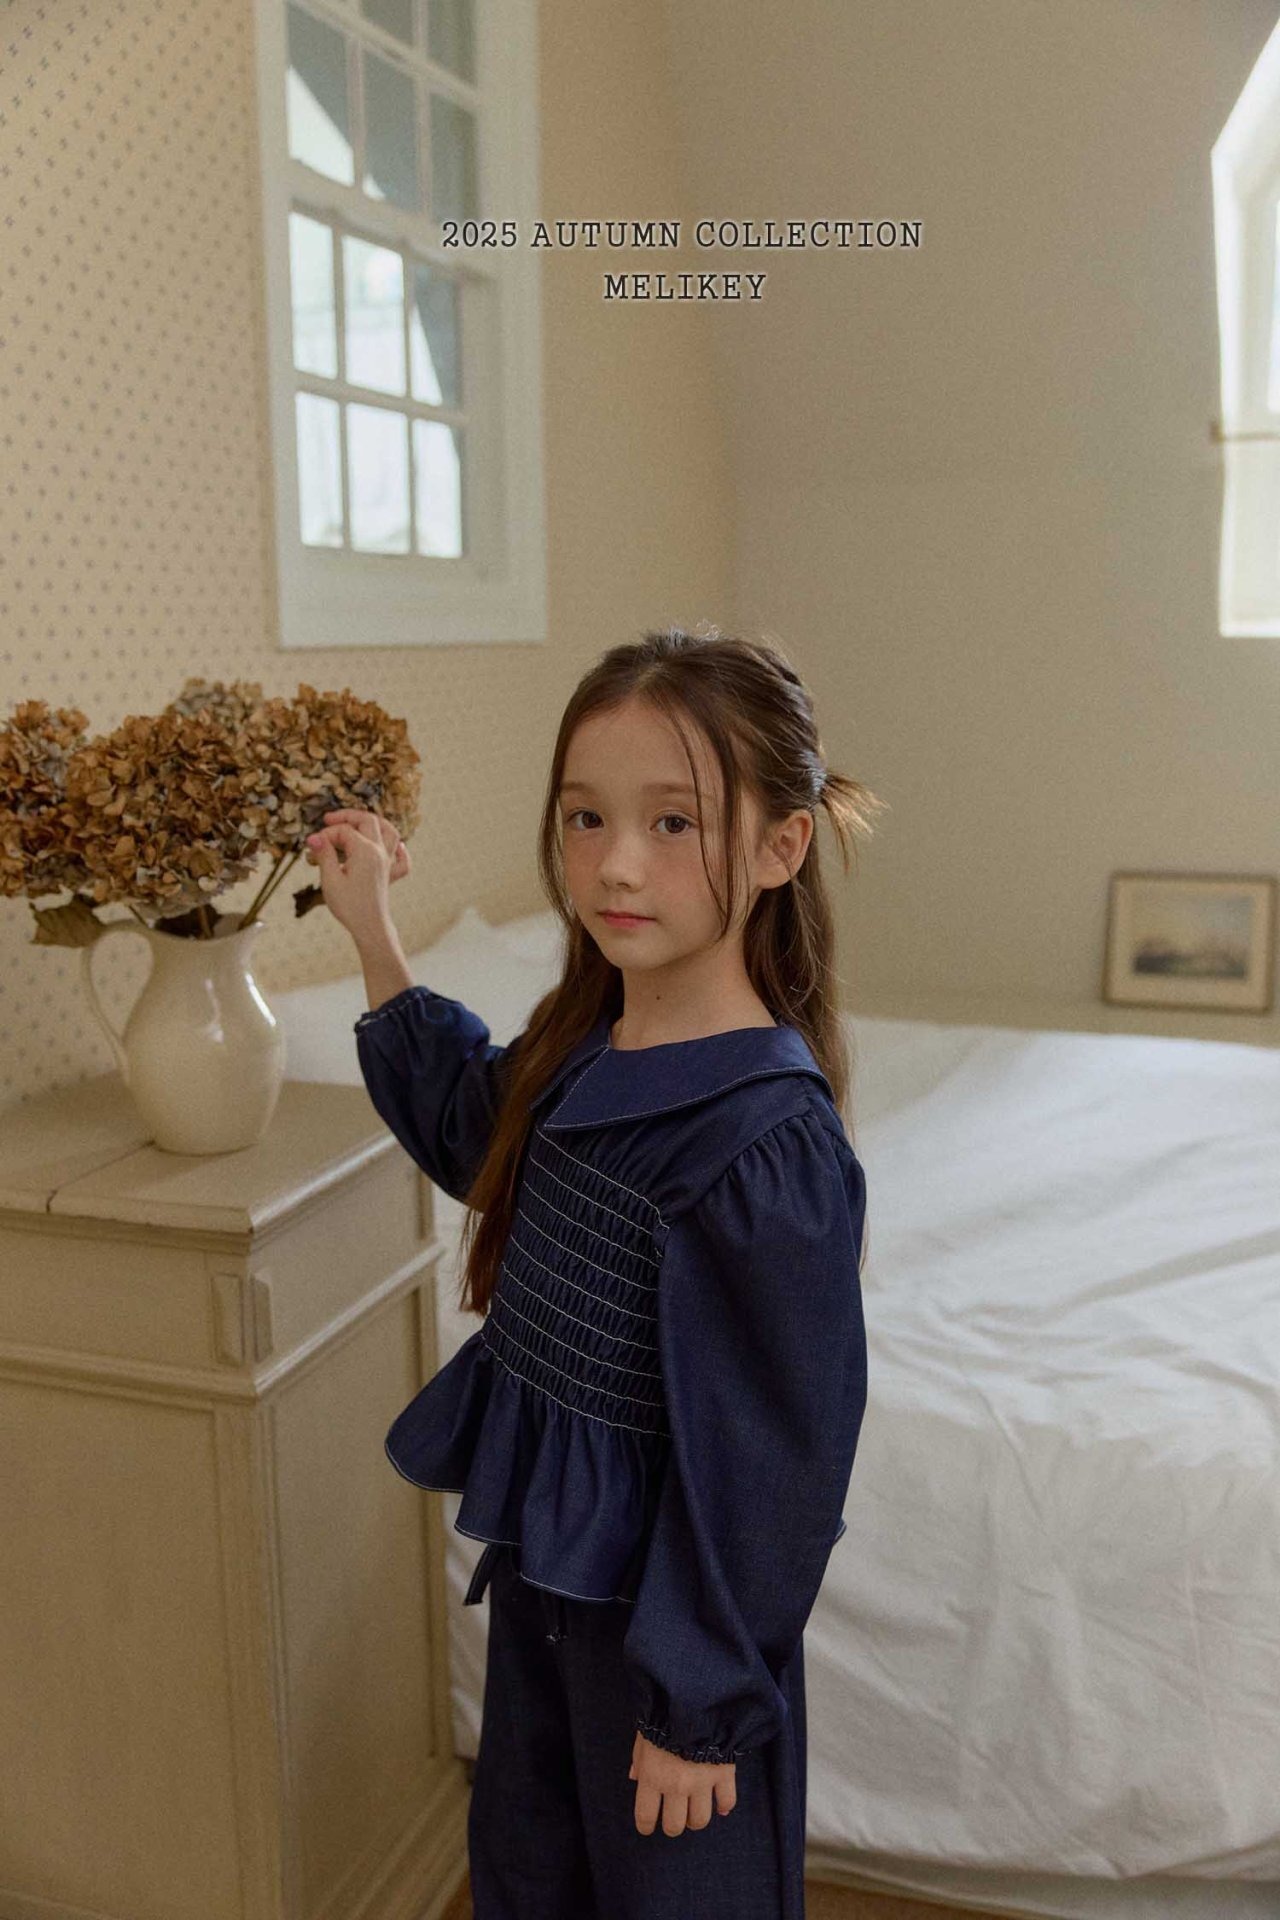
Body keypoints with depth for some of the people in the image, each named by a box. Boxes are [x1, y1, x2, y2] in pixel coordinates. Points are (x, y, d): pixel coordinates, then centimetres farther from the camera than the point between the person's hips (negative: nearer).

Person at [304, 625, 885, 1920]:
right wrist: (371, 929, 11)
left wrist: (701, 1703, -14)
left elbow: (764, 1457, -23)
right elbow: (466, 1125, 16)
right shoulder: (579, 1047, -6)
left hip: (665, 1596, -7)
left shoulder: (769, 1144, -30)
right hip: (541, 1551, 7)